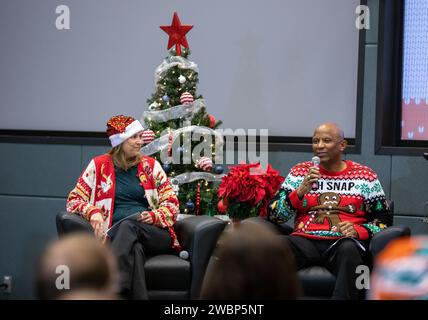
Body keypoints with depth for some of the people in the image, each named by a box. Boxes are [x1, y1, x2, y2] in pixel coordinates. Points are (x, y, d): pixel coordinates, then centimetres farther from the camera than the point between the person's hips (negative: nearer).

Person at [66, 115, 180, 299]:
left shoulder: (151, 165, 15)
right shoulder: (99, 165, 11)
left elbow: (171, 204, 12)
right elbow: (74, 200, 11)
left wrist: (154, 216, -11)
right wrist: (92, 212, -12)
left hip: (155, 234, 1)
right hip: (116, 234, -1)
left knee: (129, 224, -36)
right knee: (134, 249, -39)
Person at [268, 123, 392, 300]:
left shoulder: (364, 176, 13)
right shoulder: (300, 172, 16)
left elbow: (384, 220, 13)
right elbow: (274, 214, 9)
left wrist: (358, 230, -7)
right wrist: (300, 191, -6)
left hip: (343, 241, -1)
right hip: (305, 240, 1)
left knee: (349, 249, -38)